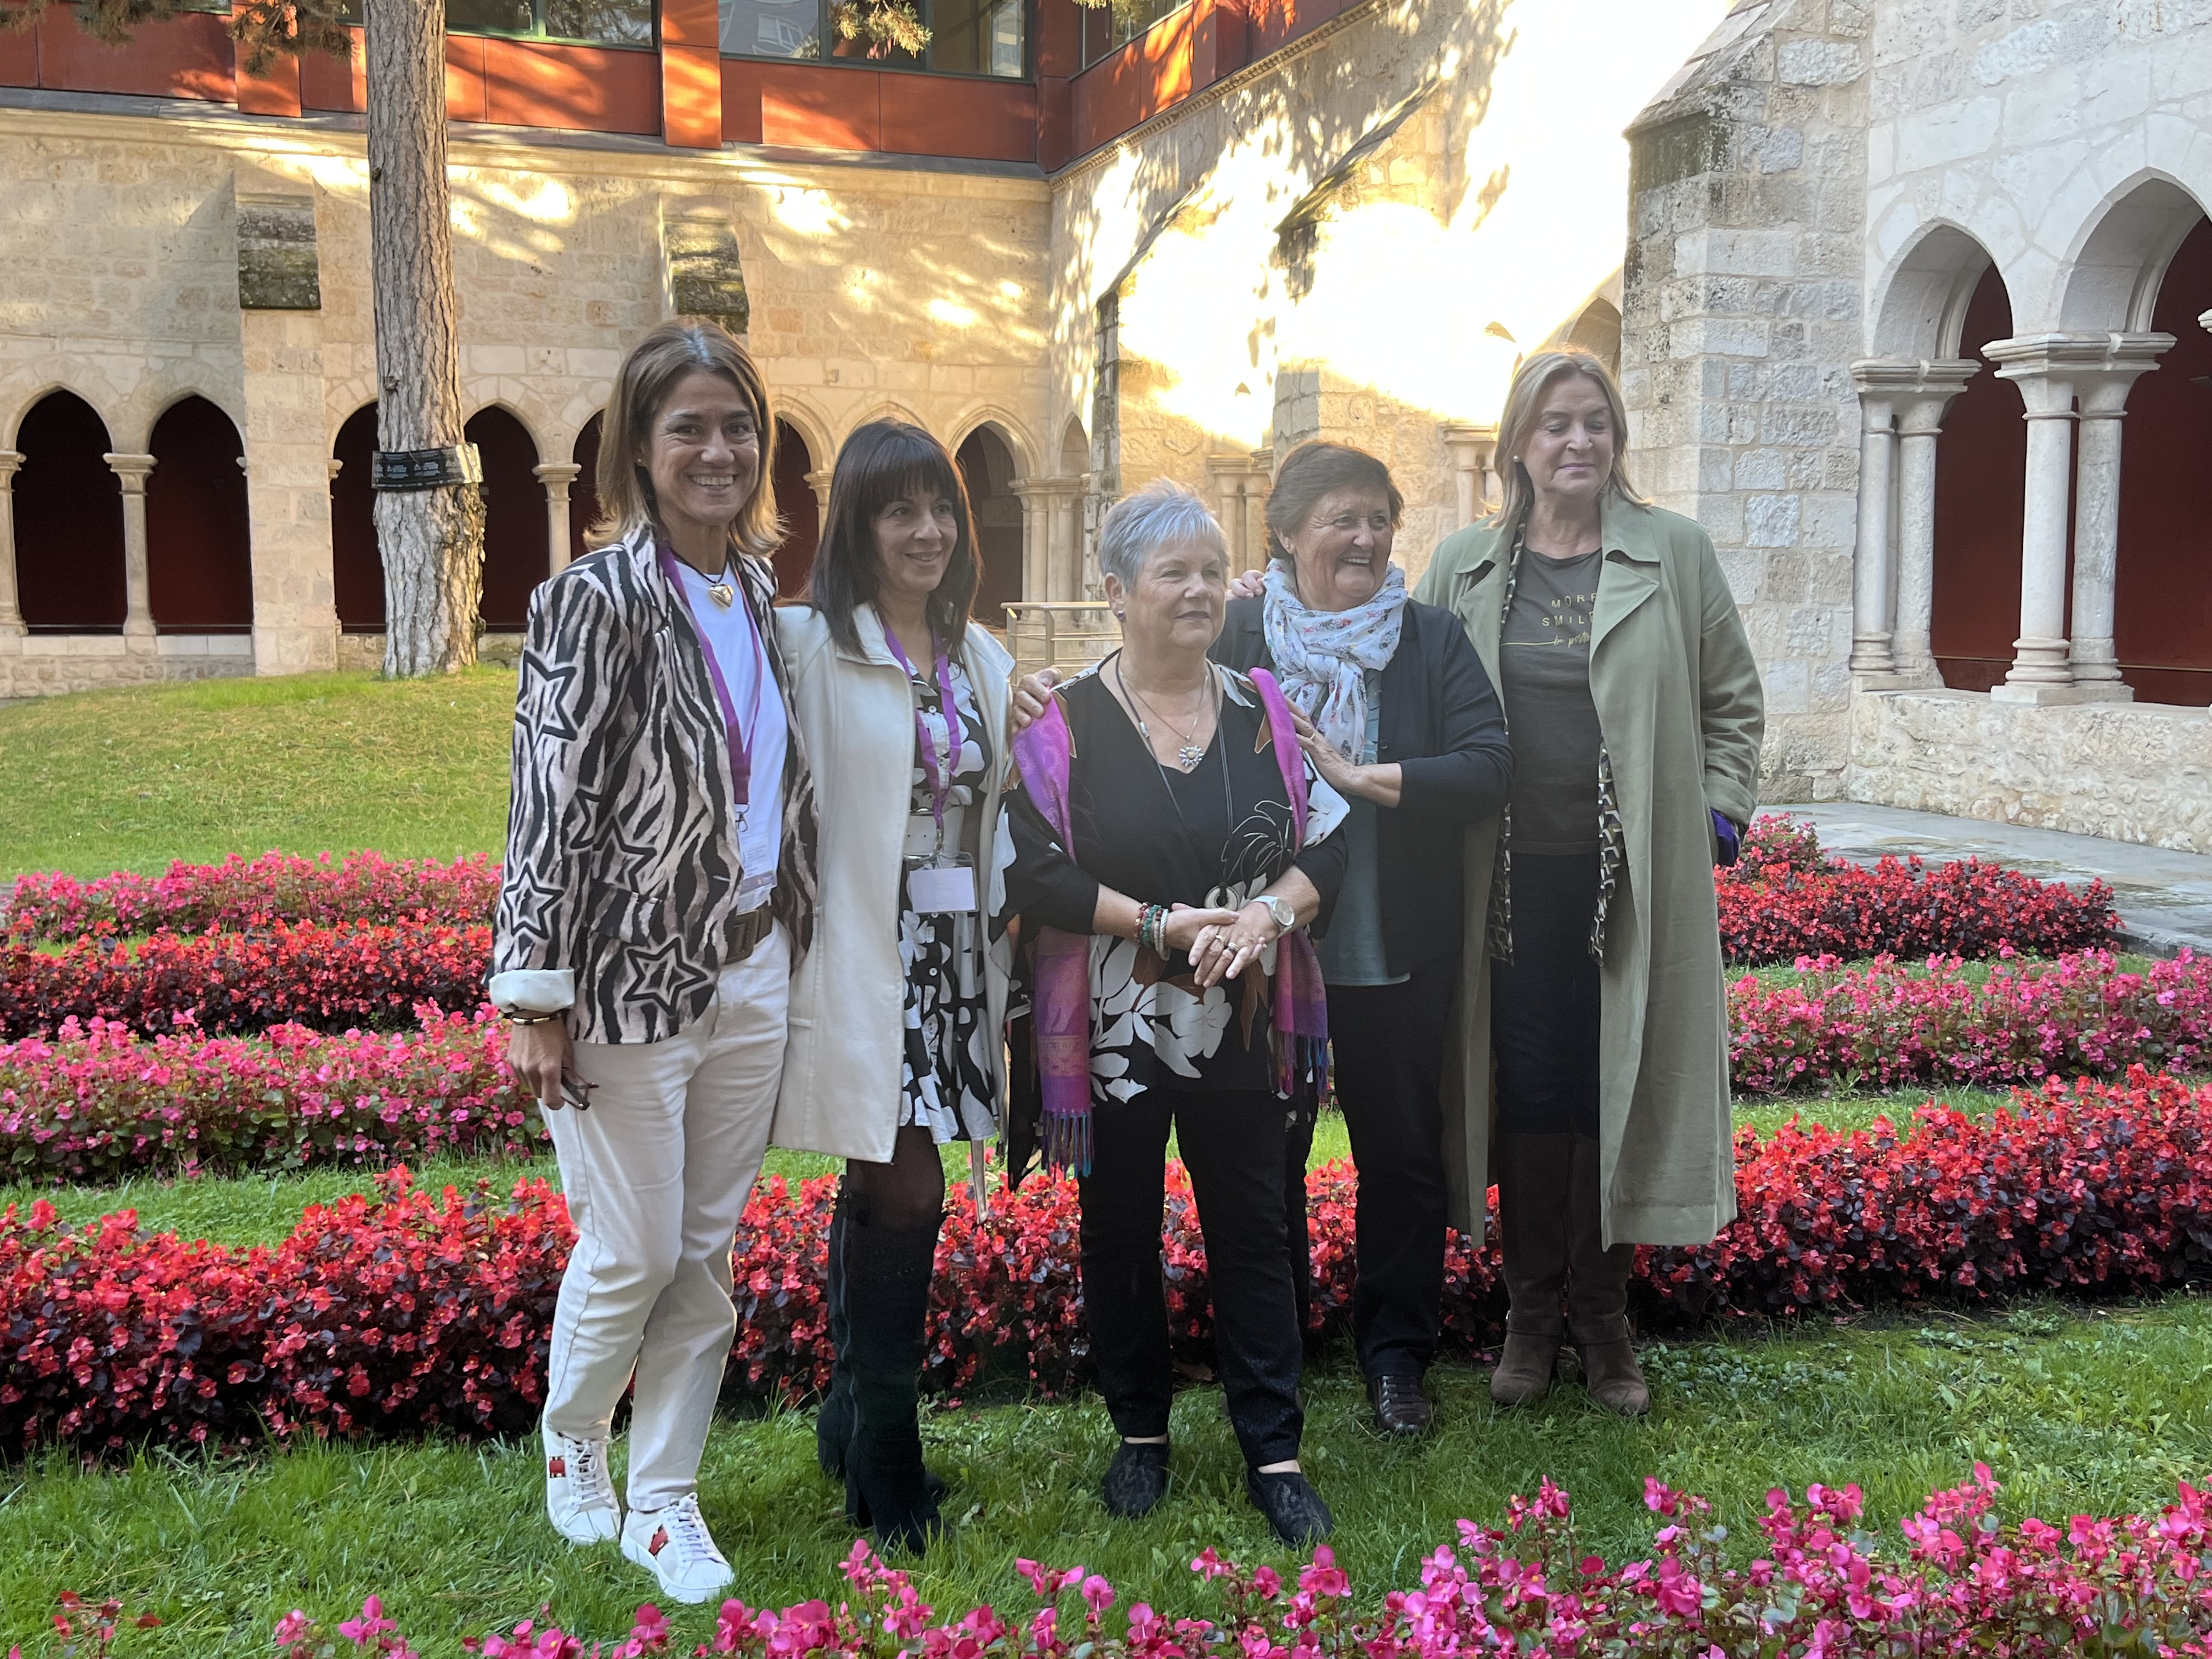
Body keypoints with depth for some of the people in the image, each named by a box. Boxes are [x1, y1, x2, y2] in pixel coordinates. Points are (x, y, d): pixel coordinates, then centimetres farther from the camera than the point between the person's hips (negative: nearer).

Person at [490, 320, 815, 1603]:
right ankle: (570, 1444, 33)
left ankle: (665, 1504, 27)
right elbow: (550, 803, -13)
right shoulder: (597, 599, -12)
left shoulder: (761, 592, 8)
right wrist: (537, 998, -14)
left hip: (752, 970, 6)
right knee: (632, 1251, 3)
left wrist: (791, 942, 15)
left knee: (709, 1253, 12)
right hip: (632, 975, -6)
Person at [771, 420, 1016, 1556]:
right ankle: (885, 1462, 9)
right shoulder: (808, 646, -8)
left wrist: (999, 963, 16)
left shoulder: (982, 660, 13)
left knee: (877, 1190, 15)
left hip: (953, 959, 6)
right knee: (907, 1195, -6)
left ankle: (849, 1421, 29)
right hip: (864, 958, -6)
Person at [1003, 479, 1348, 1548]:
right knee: (1121, 1231, 11)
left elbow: (1327, 844, 4)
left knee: (1252, 1229, 8)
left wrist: (1268, 913, -15)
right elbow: (1033, 871, -11)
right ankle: (1140, 1432, 29)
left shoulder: (1263, 710, 4)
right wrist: (1160, 922, -18)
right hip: (1117, 1030, -2)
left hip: (1243, 1027, 2)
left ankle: (1273, 1451, 19)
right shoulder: (1066, 724, -6)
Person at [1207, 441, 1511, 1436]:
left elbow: (1488, 769, -11)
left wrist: (1360, 776, -17)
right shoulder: (1235, 637, -3)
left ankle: (1396, 1356, 28)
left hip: (1397, 954, 1)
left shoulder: (1435, 640, 0)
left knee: (1402, 1155, 11)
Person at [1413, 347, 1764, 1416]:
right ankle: (1531, 1315, 21)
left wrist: (1719, 815, 2)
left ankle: (1603, 1317, 22)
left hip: (1634, 881, 0)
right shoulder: (1464, 566, 7)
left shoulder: (1676, 556, 4)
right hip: (1514, 880, 1)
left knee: (1617, 1086, 5)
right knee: (1527, 1087, 6)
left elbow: (1733, 701, 10)